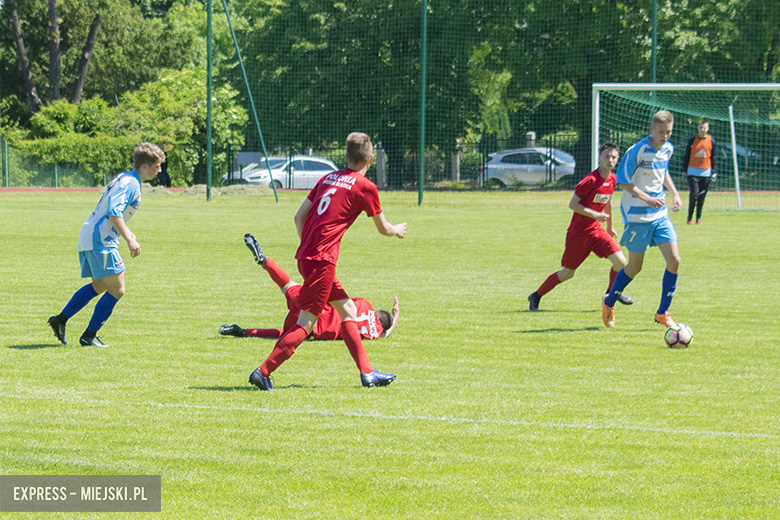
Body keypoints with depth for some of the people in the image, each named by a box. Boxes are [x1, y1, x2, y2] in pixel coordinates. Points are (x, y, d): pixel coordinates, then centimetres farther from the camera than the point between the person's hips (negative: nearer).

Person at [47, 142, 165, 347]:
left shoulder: (124, 179, 17)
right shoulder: (130, 184, -15)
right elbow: (113, 213, -27)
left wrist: (128, 233, 29)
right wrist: (129, 239, -30)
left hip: (88, 237, 10)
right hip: (100, 241, -10)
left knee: (99, 286, 22)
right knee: (117, 290, -5)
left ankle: (60, 319, 21)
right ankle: (89, 336, -3)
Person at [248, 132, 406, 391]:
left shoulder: (328, 178, 15)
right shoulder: (365, 187, -4)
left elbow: (299, 216, 13)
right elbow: (383, 228, 10)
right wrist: (397, 230, 32)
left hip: (306, 255, 8)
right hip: (322, 260, -8)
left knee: (348, 309, 15)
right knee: (306, 323, -6)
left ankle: (367, 373, 17)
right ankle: (263, 371, -11)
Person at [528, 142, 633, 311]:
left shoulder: (612, 179, 2)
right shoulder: (590, 180, -21)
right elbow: (572, 204, -20)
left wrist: (610, 226, 26)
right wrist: (595, 215, -24)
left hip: (596, 229, 6)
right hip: (578, 232, -6)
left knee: (620, 261, -9)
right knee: (567, 273, 4)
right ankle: (536, 296, 22)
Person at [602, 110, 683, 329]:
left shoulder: (668, 149, 5)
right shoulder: (637, 151, -17)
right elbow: (622, 181, -16)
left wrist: (675, 194, 12)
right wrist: (647, 198, -25)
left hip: (660, 215, 6)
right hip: (637, 216, -6)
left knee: (674, 260, -7)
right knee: (635, 267, 2)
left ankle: (662, 313, 6)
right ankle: (609, 303, 27)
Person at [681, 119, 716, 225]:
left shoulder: (711, 141, 6)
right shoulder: (692, 140, 1)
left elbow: (713, 157, 11)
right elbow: (686, 156, 6)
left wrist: (713, 172, 8)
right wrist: (685, 170, 3)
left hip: (706, 172, 2)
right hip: (693, 172, -2)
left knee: (702, 197, 3)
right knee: (694, 194, -12)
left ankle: (698, 218, 13)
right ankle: (690, 216, 6)